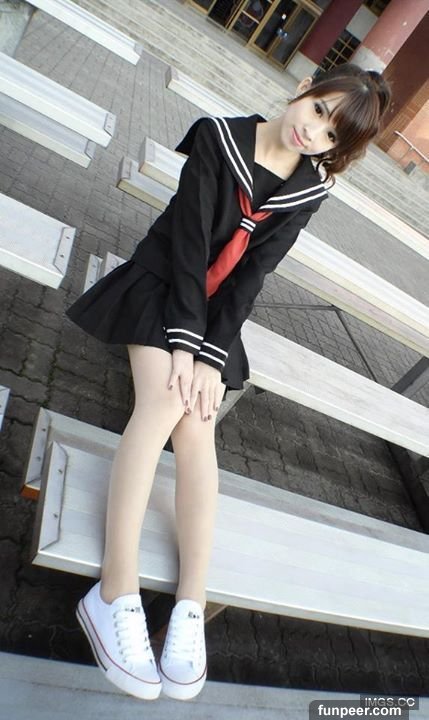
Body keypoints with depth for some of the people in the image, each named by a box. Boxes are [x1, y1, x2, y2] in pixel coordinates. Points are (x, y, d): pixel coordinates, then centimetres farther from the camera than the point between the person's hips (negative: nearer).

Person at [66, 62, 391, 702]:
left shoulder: (310, 190, 0)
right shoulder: (219, 137, -7)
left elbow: (251, 274, -9)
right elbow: (189, 241, -15)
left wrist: (211, 353, -19)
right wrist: (182, 339, -24)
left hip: (217, 308, 2)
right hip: (163, 284, -2)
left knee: (197, 427, -19)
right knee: (165, 400, -27)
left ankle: (192, 604, -16)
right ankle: (116, 593, -25)